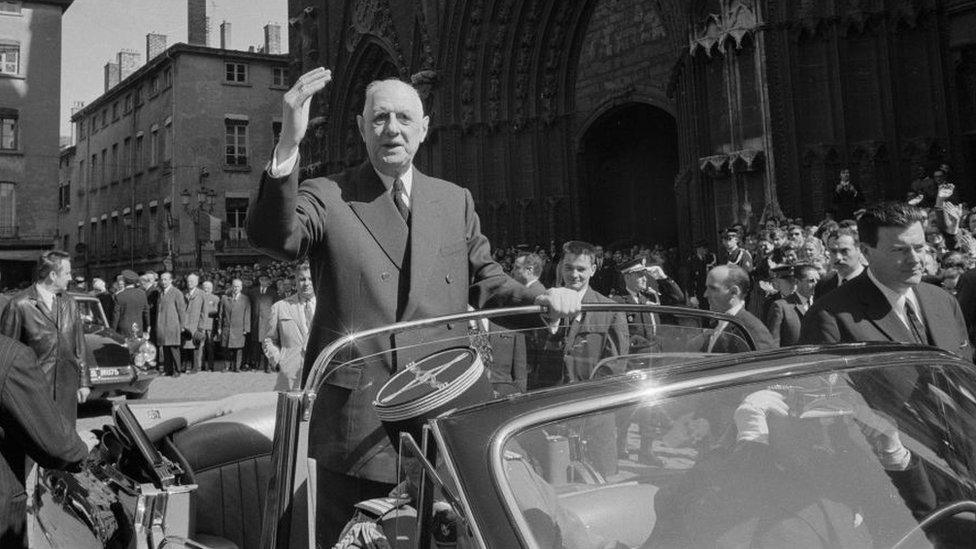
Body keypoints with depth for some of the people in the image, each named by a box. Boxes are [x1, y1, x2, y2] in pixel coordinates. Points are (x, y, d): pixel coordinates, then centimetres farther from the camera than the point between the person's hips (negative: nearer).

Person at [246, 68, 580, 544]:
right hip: (358, 429, -3)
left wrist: (540, 299, -7)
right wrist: (288, 146, -33)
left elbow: (484, 280, 13)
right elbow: (272, 236, -19)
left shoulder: (456, 201, 12)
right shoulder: (326, 197, 0)